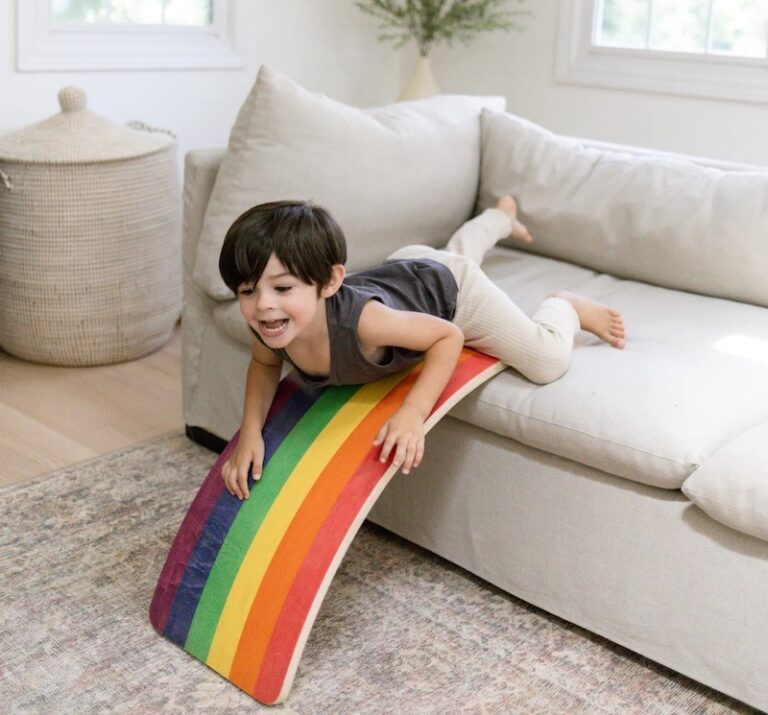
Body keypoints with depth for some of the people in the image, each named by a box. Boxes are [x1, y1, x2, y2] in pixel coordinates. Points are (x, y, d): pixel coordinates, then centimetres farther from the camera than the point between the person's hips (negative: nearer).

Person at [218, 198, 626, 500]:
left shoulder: (360, 319, -49)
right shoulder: (270, 327, -33)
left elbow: (450, 336, -34)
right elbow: (264, 365, -7)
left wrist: (413, 413, -44)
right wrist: (251, 430, -23)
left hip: (449, 287, -6)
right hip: (400, 269, 6)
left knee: (548, 363, -12)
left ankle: (566, 307, 21)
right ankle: (502, 214, 69)